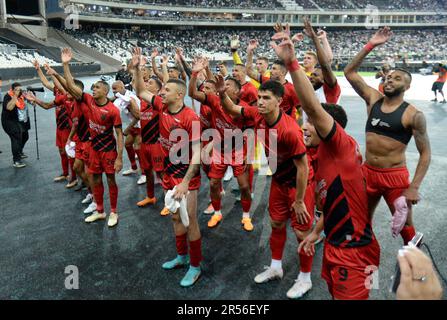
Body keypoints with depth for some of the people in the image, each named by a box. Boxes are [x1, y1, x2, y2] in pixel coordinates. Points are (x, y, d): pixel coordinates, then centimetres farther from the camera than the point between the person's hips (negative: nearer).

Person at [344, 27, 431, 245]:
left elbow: (425, 153, -8)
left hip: (395, 177, -4)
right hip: (367, 172, 5)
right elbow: (349, 72, 1)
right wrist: (370, 46, -7)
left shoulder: (413, 115, -10)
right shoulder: (373, 100, 3)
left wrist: (414, 187, -17)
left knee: (405, 228, 8)